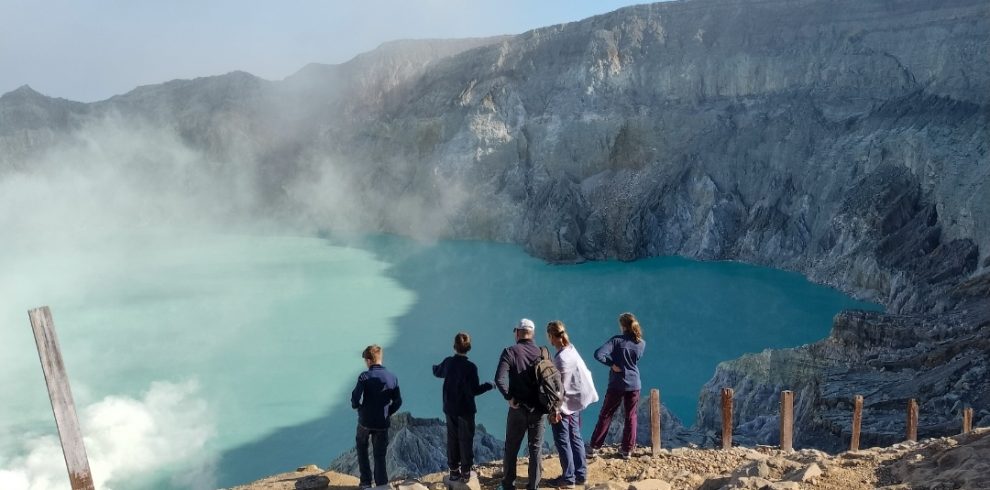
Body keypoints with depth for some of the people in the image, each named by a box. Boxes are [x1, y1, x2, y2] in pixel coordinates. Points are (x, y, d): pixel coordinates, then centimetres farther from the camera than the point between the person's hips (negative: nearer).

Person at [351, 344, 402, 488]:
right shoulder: (392, 377, -4)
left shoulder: (364, 377, -15)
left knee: (362, 449, 22)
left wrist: (357, 406, 6)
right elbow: (398, 402, 0)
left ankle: (366, 482, 22)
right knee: (380, 456, 12)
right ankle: (382, 485, 9)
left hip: (365, 422, -2)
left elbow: (355, 400, -16)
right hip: (382, 424, 2)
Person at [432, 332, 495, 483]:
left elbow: (438, 372, 18)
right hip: (466, 409, -4)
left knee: (452, 439, 13)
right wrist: (489, 385, -3)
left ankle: (454, 471, 20)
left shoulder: (448, 362, -5)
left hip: (450, 408, 4)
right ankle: (465, 471, 14)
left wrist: (435, 367, 40)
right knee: (466, 440, 7)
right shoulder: (470, 367, -20)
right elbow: (475, 390, -19)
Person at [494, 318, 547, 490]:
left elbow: (500, 379, -21)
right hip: (539, 409, 2)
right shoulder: (542, 353, 0)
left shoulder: (510, 352, -9)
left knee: (511, 448, 13)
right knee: (535, 448, 12)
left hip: (518, 409, -2)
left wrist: (510, 398, -11)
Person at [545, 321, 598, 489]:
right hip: (574, 403, 9)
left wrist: (555, 410, -17)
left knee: (562, 441, 3)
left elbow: (558, 387, -21)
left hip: (563, 405, -9)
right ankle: (580, 474, 24)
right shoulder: (572, 350, 2)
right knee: (575, 438, 16)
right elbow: (585, 374, 9)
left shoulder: (561, 358, -22)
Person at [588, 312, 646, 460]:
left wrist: (612, 364, -15)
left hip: (617, 384, -2)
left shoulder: (617, 340, -14)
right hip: (634, 385, 3)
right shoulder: (641, 344, -2)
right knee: (631, 417, 14)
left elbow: (598, 354, -25)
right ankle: (627, 450, 17)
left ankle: (594, 447, 14)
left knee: (605, 416, 9)